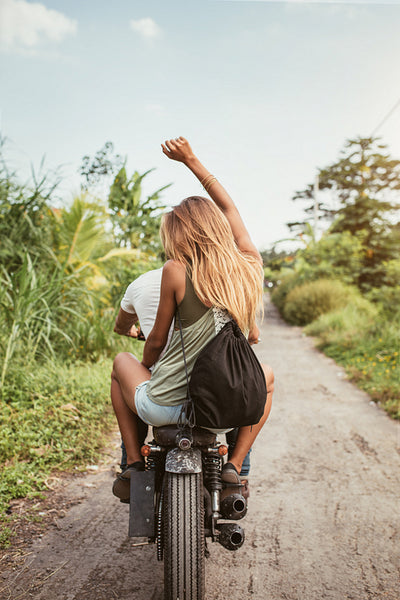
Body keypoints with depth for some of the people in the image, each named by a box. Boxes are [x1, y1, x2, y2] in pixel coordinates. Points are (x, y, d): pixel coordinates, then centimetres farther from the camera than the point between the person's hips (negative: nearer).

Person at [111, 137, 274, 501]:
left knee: (122, 361, 28)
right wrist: (191, 160, 22)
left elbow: (157, 341, -3)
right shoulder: (250, 266, -2)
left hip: (165, 408, -2)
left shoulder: (177, 271, -13)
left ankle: (134, 462, 24)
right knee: (266, 375, 34)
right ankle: (235, 465, 20)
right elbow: (228, 207, 13)